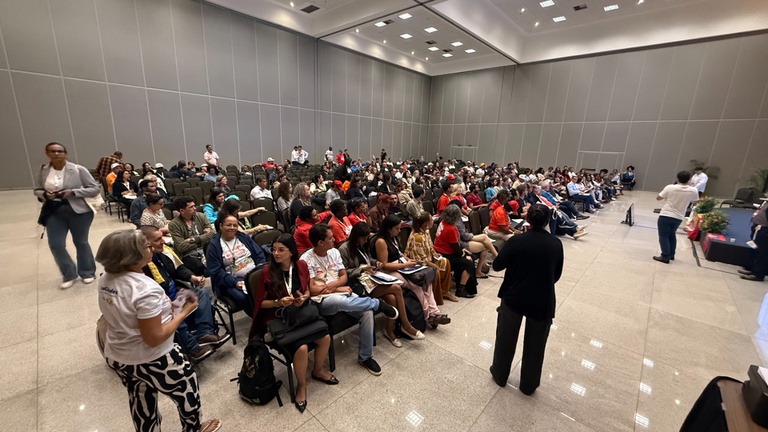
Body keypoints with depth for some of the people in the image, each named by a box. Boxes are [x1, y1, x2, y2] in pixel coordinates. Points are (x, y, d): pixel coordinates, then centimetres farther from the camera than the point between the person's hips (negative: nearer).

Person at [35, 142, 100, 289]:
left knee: (81, 243, 9)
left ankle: (87, 273, 26)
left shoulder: (78, 169, -9)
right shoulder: (43, 171, 2)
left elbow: (95, 189, -7)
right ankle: (69, 275, 20)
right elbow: (37, 190, 15)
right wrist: (44, 194, -8)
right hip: (54, 212, 3)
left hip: (78, 211, -3)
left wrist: (72, 192, -20)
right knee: (55, 244, 1)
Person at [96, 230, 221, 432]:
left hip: (117, 357, 7)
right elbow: (154, 338, -27)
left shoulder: (104, 280, -7)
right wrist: (183, 312, -18)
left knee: (141, 403, 28)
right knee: (187, 393, 19)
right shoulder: (146, 289, -32)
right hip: (151, 361, -7)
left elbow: (123, 314, 8)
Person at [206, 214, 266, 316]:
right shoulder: (214, 246, 3)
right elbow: (216, 272, -5)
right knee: (244, 297, -34)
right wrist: (235, 282, -16)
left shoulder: (243, 237, 14)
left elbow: (259, 254, 11)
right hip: (232, 281, -3)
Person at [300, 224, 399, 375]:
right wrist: (338, 289, -15)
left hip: (341, 292, 6)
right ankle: (378, 303, -15)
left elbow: (344, 276, 11)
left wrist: (335, 283, -12)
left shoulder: (334, 252, 7)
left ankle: (365, 357, -2)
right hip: (322, 300, -5)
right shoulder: (306, 259, -12)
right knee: (339, 301, -41)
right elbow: (312, 289, -16)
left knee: (367, 312, -20)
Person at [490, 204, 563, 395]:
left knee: (506, 338, 19)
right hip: (542, 301, 2)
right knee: (535, 344, 19)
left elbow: (497, 266, -10)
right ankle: (528, 385, 36)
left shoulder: (516, 240, -17)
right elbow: (557, 274, 4)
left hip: (514, 297, -1)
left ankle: (499, 375, 37)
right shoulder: (556, 244, -7)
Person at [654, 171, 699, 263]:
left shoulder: (670, 187, -13)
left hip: (665, 215, -4)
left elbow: (658, 198, -2)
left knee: (663, 236, 3)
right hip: (679, 217, 4)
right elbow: (695, 202, 15)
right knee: (672, 234, 23)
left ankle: (665, 257, 1)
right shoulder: (693, 190, -3)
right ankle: (671, 254, 31)